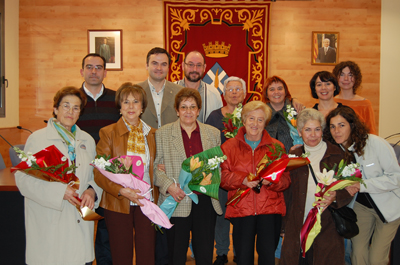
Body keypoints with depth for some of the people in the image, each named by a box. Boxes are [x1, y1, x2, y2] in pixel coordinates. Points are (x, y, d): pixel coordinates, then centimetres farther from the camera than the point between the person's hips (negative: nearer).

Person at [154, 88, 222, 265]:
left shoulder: (213, 133, 10)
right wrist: (168, 185, -13)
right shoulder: (162, 133, 3)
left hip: (205, 202, 2)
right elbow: (154, 166, 1)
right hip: (176, 202, -2)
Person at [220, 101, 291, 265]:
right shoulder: (229, 146, 10)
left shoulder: (276, 147, 11)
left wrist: (271, 180, -15)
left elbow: (286, 179, 7)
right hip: (241, 209, 0)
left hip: (270, 209, 1)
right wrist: (243, 179, -15)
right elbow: (222, 176, 2)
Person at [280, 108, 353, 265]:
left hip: (328, 227, -2)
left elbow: (349, 189, 1)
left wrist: (335, 197, -20)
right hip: (297, 228, 2)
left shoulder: (338, 154, 0)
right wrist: (285, 226, 9)